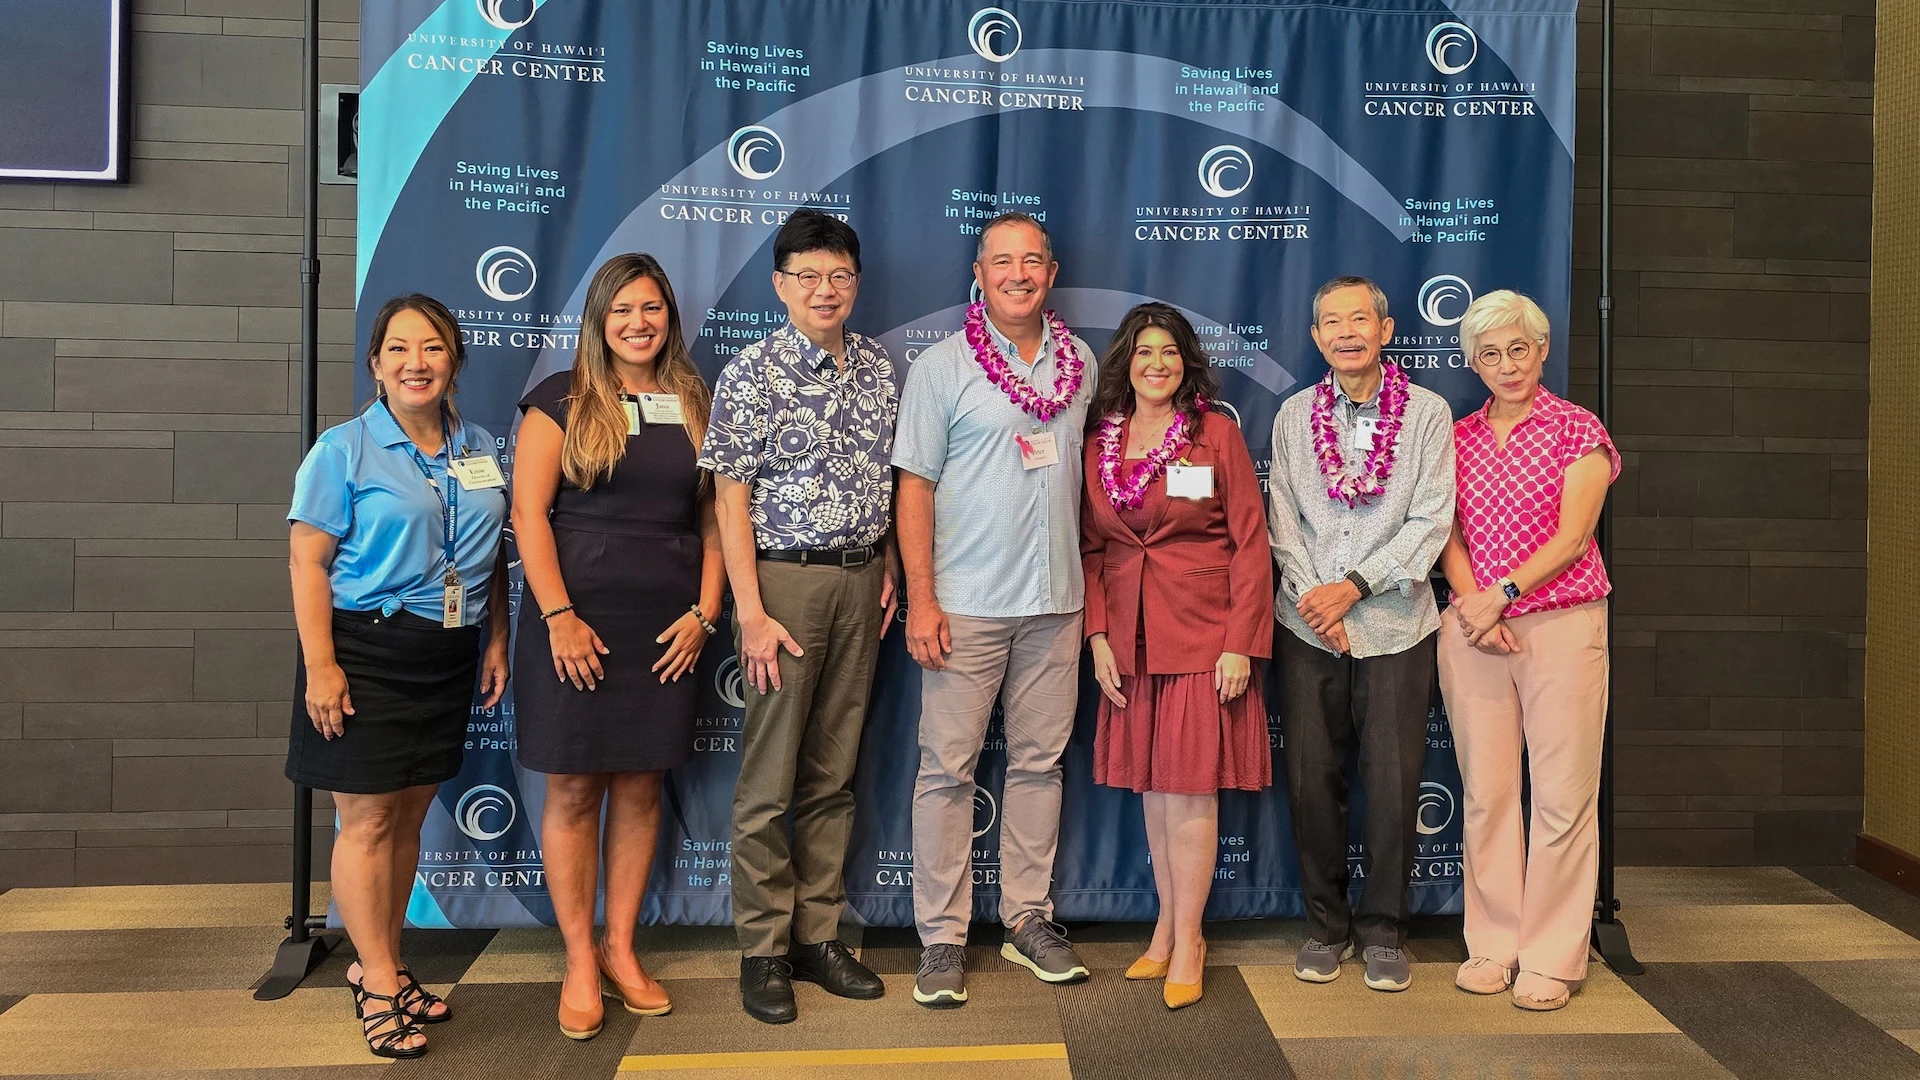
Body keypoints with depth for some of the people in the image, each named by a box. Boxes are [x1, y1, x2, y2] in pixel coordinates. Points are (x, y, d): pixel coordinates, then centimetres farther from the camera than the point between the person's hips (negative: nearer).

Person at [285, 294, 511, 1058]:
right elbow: (308, 562, -9)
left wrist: (496, 639, 10)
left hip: (447, 656, 5)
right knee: (367, 820, 0)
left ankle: (379, 965, 27)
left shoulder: (478, 451, 9)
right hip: (366, 651, -5)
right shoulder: (344, 449, -6)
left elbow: (491, 555, 16)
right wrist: (320, 665, -15)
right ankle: (380, 985, 11)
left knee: (409, 816, 12)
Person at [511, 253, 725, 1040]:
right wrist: (559, 616, -12)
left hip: (666, 630, 3)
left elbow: (715, 519, 10)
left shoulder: (696, 407, 10)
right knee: (573, 790, 2)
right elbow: (528, 512, -5)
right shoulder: (562, 401, 0)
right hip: (578, 626, -3)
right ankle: (579, 961, 13)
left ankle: (620, 948, 21)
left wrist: (704, 611, -1)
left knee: (641, 787, 8)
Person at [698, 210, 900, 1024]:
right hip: (786, 581, -5)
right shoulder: (751, 374, -6)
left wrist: (888, 569, 9)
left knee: (834, 773, 11)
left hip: (860, 582, 5)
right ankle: (763, 951, 14)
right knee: (770, 780, 1)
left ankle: (819, 936, 22)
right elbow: (731, 498, -9)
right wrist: (752, 613, -14)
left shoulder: (877, 368, 9)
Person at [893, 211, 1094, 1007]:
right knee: (948, 767, 0)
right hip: (966, 604, -4)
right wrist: (921, 599, -11)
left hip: (1056, 600, 4)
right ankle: (942, 936, 10)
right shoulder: (941, 367, -3)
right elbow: (915, 485, -5)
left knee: (1040, 761, 10)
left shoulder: (1080, 362, 9)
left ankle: (1028, 919, 23)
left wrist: (1085, 578, 11)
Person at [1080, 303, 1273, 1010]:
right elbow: (1090, 547, 11)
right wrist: (1098, 635, 1)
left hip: (1202, 631, -4)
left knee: (1190, 783, -2)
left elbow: (1251, 542, -5)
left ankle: (1187, 939, 10)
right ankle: (1168, 924, 24)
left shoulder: (1217, 433, -3)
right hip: (1131, 639, 4)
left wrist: (1242, 644, -11)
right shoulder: (1099, 442, 8)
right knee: (1151, 783, 10)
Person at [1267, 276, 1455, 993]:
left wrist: (1353, 586, -12)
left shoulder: (1427, 413, 1)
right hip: (1309, 628, 2)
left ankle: (1383, 930, 19)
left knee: (1394, 783, 1)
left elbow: (1431, 521, -4)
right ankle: (1327, 925, 21)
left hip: (1395, 625, -2)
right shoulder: (1293, 416, 9)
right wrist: (1312, 596, -7)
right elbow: (1283, 521, 7)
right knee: (1310, 780, 4)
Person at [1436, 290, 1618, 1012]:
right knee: (1485, 792, 5)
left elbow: (1572, 534, -7)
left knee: (1562, 795, -1)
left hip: (1561, 623, -3)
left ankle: (1552, 958, 10)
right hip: (1472, 630, 3)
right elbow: (1449, 535, 9)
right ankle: (1494, 945, 18)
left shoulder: (1577, 429, 2)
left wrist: (1503, 592, -15)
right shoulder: (1457, 437, 13)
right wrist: (1473, 602, -8)